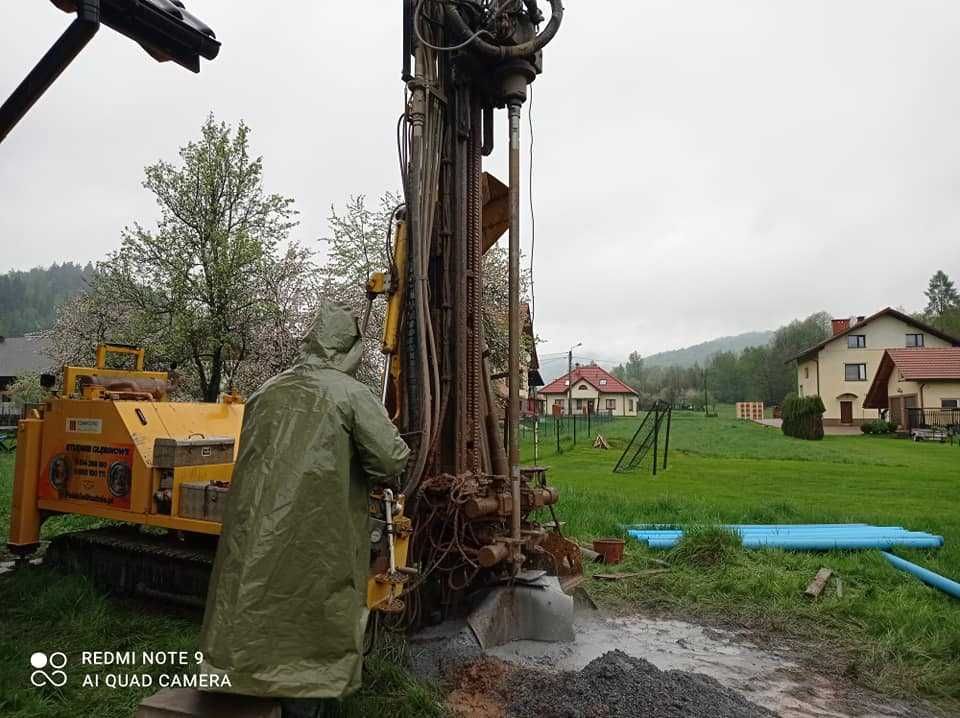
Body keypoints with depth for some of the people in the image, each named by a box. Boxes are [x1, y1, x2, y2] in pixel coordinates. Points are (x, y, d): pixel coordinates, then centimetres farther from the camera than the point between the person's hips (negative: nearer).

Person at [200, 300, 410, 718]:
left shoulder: (267, 391, 9)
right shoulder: (350, 393, -8)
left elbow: (251, 456, 16)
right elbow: (393, 459, -12)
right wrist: (375, 478, 8)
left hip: (254, 529, 5)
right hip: (316, 534, -5)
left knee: (262, 604, 18)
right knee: (311, 611, 9)